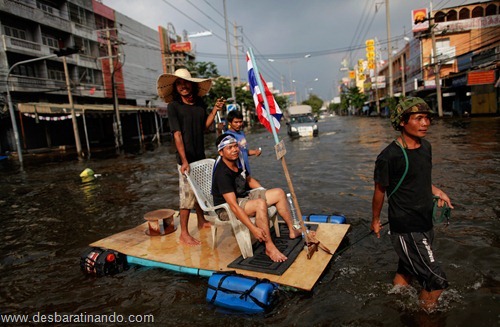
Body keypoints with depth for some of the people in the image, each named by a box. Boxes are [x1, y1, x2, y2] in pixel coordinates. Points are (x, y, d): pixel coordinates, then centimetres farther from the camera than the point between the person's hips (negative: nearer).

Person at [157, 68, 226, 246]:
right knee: (187, 194, -4)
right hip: (185, 158, -6)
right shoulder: (173, 106, -11)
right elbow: (177, 134, -17)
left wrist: (215, 110, 1)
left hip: (200, 156, 7)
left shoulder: (200, 103, 6)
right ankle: (184, 234, 5)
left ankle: (201, 220, 38)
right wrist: (184, 160, -23)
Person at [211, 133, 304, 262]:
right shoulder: (222, 173, -27)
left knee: (279, 193, 1)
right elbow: (233, 205, -33)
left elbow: (249, 180, 19)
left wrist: (266, 193, 10)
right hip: (226, 208, -9)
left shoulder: (238, 161, 0)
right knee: (260, 203, -35)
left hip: (244, 196, 9)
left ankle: (292, 231, 12)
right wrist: (253, 229, -36)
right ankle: (269, 247, -22)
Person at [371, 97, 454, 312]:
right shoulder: (389, 156, -20)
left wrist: (436, 191, 2)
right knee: (437, 281, -1)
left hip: (425, 224, 8)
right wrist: (375, 220, 1)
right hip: (406, 229, -8)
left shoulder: (425, 146, 5)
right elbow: (380, 191, -10)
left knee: (406, 271, 22)